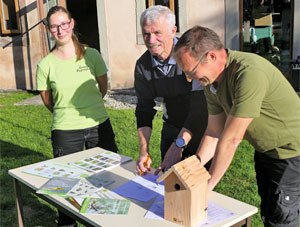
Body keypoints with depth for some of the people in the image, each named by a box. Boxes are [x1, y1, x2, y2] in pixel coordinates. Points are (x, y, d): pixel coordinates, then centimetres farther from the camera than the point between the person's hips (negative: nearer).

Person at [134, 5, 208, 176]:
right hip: (172, 130, 4)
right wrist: (144, 150, -12)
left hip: (201, 130, -4)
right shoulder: (142, 65, -6)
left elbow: (199, 106, -28)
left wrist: (178, 145, -33)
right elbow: (144, 109, -2)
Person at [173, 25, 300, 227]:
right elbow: (214, 133, -1)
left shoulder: (250, 73, -34)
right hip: (264, 150, 8)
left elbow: (231, 138, -31)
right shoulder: (211, 81, -6)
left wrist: (207, 185, -22)